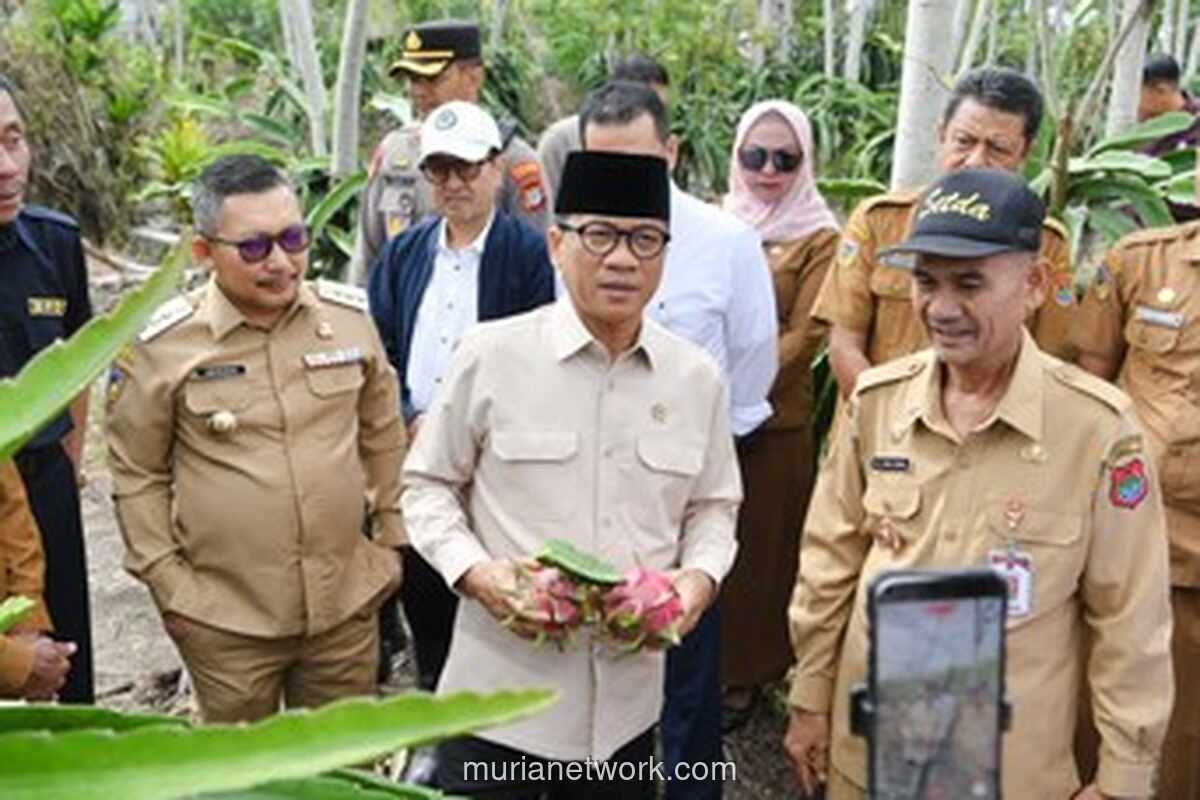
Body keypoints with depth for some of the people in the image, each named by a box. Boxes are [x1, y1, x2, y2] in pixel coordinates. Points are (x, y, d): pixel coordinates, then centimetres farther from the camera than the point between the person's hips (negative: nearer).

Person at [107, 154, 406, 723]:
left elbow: (382, 433, 9)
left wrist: (391, 537, 10)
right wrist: (168, 584, -3)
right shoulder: (160, 345, -11)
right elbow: (137, 473, -2)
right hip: (226, 616, -2)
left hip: (348, 601, 2)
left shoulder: (349, 315, -2)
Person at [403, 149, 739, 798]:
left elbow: (712, 506, 14)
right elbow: (428, 485, 2)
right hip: (500, 688, -3)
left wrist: (700, 576, -6)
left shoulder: (697, 377, 3)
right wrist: (474, 570, -14)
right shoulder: (490, 354, -7)